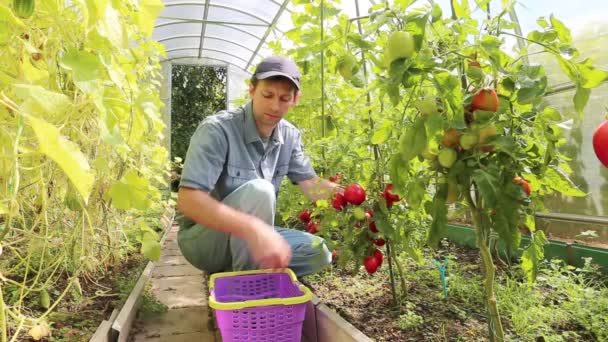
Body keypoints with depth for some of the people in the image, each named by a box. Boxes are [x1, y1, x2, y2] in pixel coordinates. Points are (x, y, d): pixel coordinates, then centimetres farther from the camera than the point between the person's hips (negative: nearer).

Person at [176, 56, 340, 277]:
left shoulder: (290, 136, -3)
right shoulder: (217, 130, -24)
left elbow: (310, 184, 0)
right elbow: (187, 199, -33)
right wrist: (253, 228, -47)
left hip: (248, 237, 7)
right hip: (202, 238, -6)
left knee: (318, 253, -9)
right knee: (259, 191, -32)